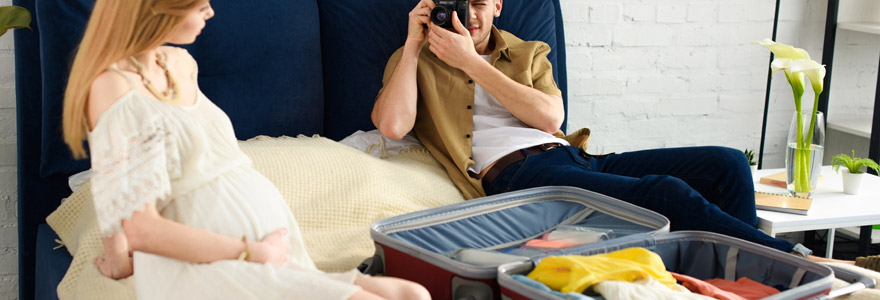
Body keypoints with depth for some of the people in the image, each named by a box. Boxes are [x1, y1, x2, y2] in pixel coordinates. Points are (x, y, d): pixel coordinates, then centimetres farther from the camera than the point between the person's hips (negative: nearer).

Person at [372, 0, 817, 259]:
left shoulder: (527, 54, 25)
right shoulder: (416, 61, 16)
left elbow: (551, 117, 3)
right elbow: (392, 125, -6)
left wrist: (471, 62, 1)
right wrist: (413, 43, 2)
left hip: (573, 157, 6)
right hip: (513, 171, -6)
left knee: (726, 164, -11)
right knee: (667, 194, -29)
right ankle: (789, 261, -19)